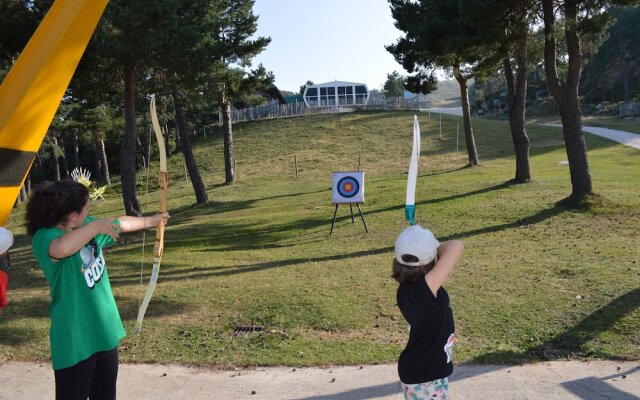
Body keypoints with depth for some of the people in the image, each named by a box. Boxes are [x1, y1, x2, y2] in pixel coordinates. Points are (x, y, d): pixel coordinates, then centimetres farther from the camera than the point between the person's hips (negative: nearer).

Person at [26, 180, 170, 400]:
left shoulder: (88, 226, 4)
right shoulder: (44, 237, -20)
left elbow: (121, 223, 22)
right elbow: (61, 248, -45)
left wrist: (151, 220, 35)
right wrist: (96, 226, -32)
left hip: (105, 330, 8)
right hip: (75, 339, -8)